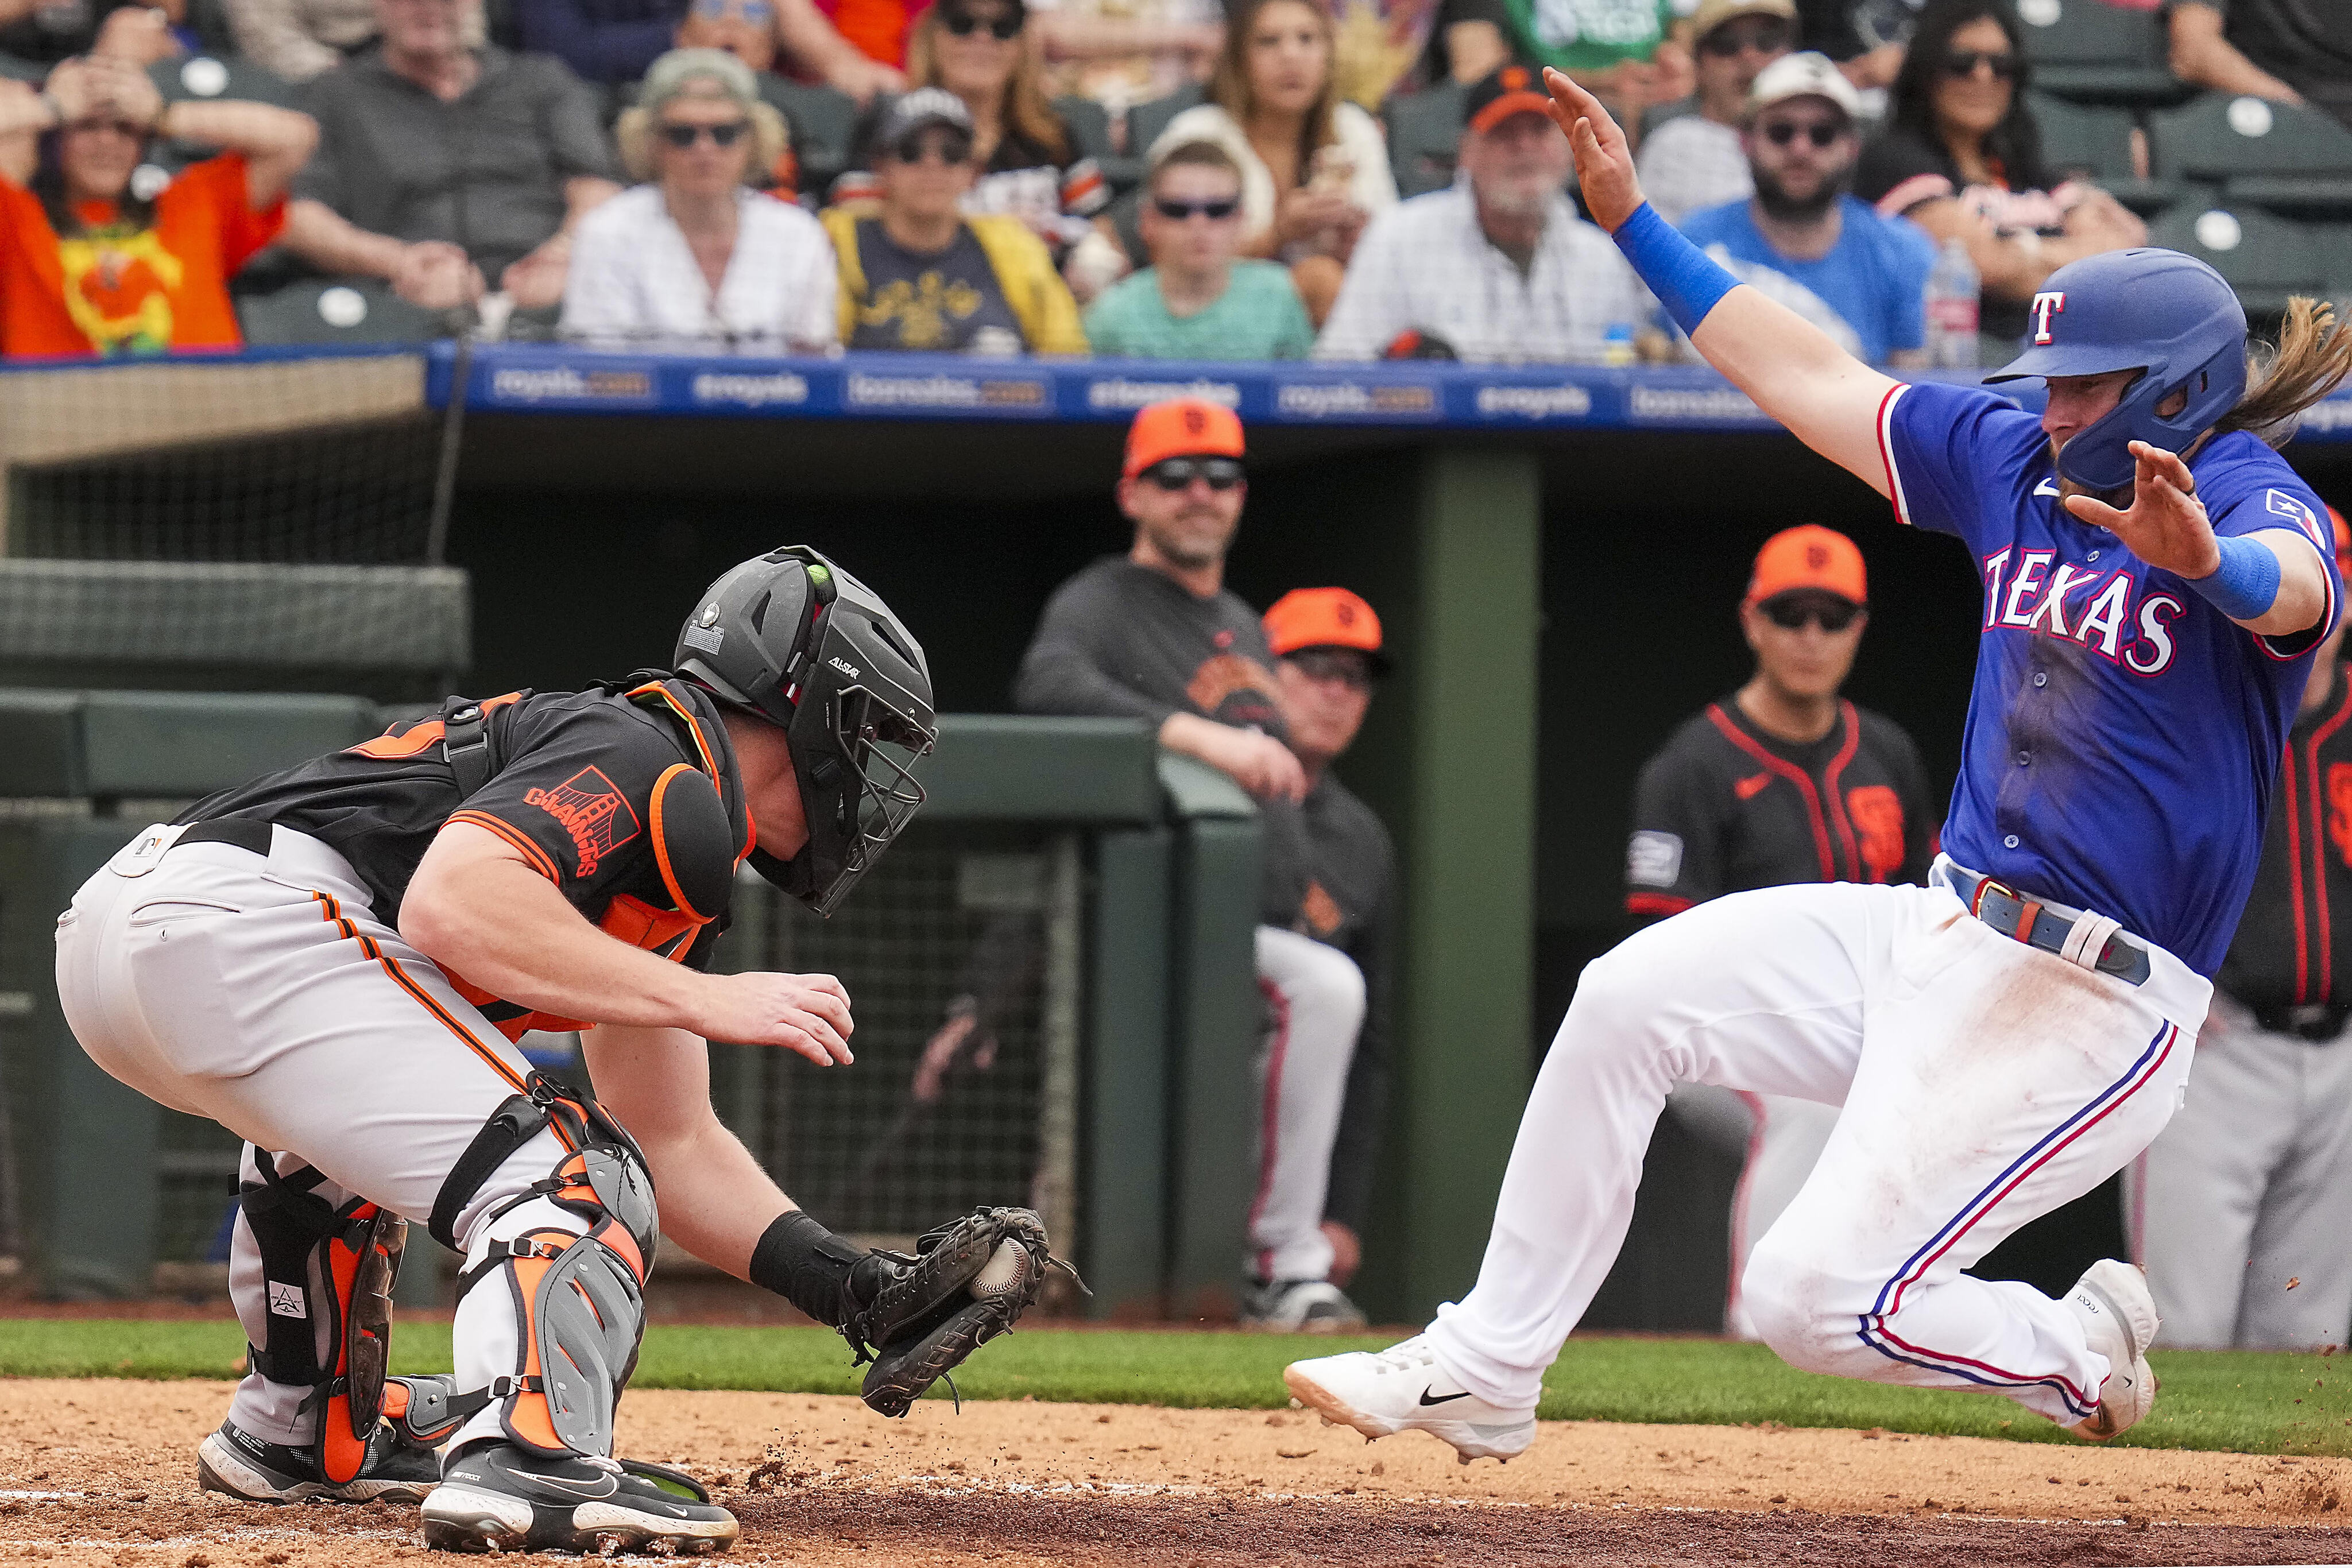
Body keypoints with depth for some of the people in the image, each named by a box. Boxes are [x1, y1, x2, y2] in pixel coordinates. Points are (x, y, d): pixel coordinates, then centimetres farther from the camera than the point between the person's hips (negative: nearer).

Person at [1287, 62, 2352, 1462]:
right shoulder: (2018, 462, 8)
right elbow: (1810, 377, 16)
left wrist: (2207, 561, -63)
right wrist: (1637, 220, 14)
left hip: (2090, 1010, -8)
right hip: (1943, 932, 8)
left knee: (1815, 1297, -11)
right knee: (1630, 1000, -4)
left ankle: (2080, 1356, 17)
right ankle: (1484, 1374, 5)